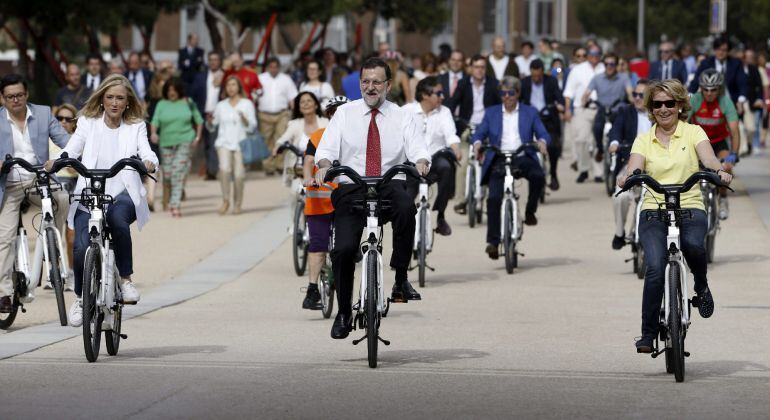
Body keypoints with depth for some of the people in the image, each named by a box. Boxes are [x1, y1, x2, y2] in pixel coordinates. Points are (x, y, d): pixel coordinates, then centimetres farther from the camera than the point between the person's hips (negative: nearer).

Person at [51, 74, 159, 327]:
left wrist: (149, 162, -29)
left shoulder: (136, 126, 9)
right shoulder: (88, 123, 9)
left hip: (123, 194, -1)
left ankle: (126, 278, -19)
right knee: (82, 248, -18)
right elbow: (72, 149, 0)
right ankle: (80, 297, 11)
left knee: (117, 218, -38)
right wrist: (55, 162, -22)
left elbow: (145, 150, -5)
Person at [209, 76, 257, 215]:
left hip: (240, 143, -1)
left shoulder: (247, 104, 7)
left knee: (238, 175, -5)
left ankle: (237, 204, 13)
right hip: (224, 142, 1)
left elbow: (252, 127, 1)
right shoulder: (221, 105, 14)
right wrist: (210, 121, -5)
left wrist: (244, 118, -17)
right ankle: (225, 201, -9)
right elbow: (213, 127, 15)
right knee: (224, 169, -22)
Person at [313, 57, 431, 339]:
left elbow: (417, 149, -3)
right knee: (343, 249, -16)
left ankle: (401, 279, -24)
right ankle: (343, 312, 5)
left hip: (390, 186, -1)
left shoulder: (401, 118, 11)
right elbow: (327, 148, 1)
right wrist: (324, 165, -22)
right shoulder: (345, 114, 11)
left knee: (406, 206, -36)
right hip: (351, 189, 1)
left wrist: (421, 162, -27)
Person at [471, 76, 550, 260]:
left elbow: (543, 133, 6)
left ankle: (530, 211, -8)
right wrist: (477, 143, -15)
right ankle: (493, 242, -17)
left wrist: (542, 142, -18)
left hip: (523, 158, 0)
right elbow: (480, 133, 9)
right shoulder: (491, 113, 19)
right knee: (494, 198, -19)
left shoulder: (530, 113, 16)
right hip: (499, 160, 0)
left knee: (538, 176, -33)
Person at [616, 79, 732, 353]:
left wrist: (719, 171, -33)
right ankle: (648, 334, -11)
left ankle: (701, 287, -1)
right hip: (653, 212, 1)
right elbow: (634, 169, -5)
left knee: (693, 245, -35)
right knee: (655, 267, -22)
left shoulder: (693, 133, 8)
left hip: (690, 209, -1)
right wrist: (627, 177, -29)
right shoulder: (644, 140, 12)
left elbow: (708, 158, -10)